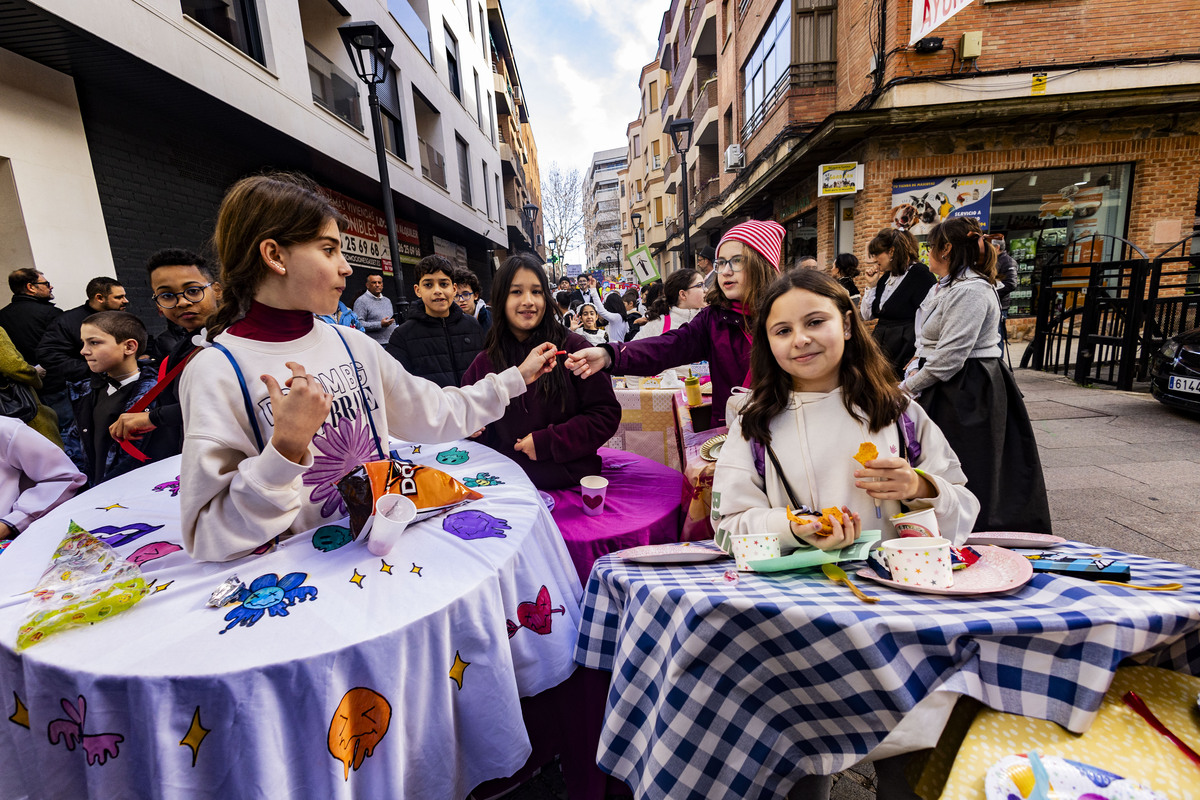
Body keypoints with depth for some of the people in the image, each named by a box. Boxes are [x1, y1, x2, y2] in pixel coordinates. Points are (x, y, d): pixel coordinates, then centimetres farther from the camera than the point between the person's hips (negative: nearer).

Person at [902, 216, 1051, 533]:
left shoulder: (970, 290, -18)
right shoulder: (944, 287, 14)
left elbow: (950, 356, -23)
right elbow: (929, 342, 19)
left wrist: (908, 386, -13)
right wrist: (915, 370, 2)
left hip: (969, 393, -10)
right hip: (947, 391, 10)